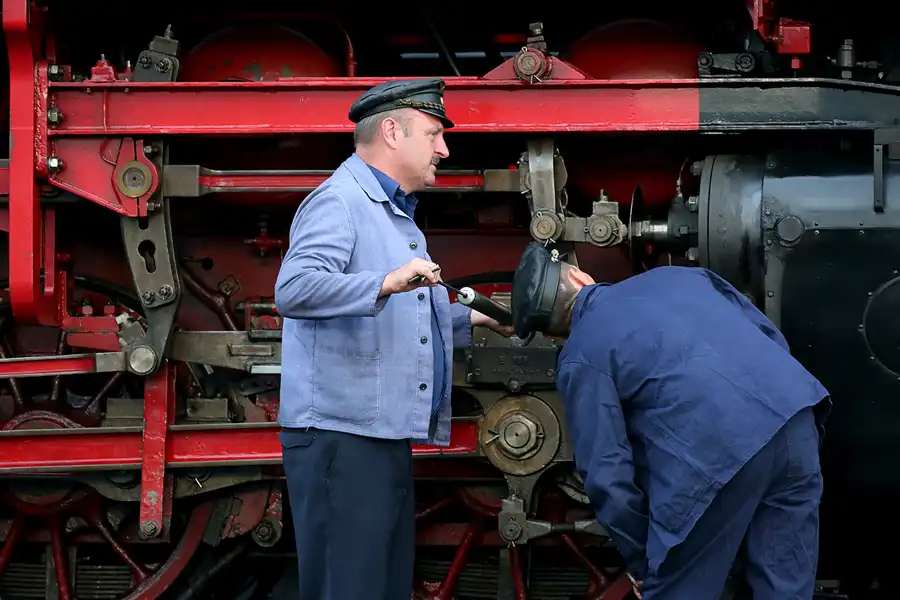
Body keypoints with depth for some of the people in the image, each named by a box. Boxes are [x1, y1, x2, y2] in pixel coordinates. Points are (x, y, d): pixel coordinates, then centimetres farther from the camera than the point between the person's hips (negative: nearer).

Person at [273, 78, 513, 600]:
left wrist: (470, 319, 24)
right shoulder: (338, 202, -8)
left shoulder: (397, 215, 24)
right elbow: (293, 289, -25)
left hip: (389, 437, 10)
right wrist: (386, 282, -33)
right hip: (341, 435, -10)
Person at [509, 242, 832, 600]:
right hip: (793, 410, 6)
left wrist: (640, 564, 17)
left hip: (717, 452, -6)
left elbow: (607, 476, 5)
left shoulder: (581, 358, 10)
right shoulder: (675, 274, 25)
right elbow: (770, 334, 25)